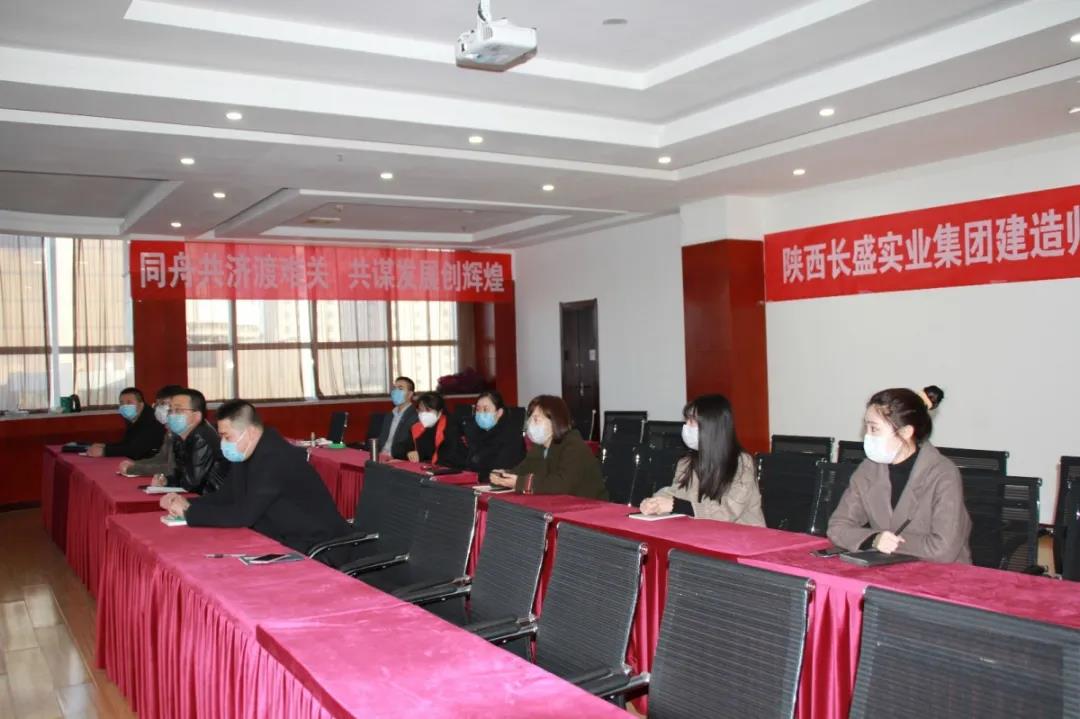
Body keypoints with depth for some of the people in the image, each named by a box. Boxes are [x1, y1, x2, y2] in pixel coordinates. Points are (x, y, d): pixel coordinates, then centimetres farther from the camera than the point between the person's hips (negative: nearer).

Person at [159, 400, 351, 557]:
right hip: (288, 543, 8)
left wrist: (188, 512, -16)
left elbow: (243, 514, -25)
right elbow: (227, 497, 12)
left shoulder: (275, 459, -24)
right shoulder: (247, 454, 4)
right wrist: (186, 503, -4)